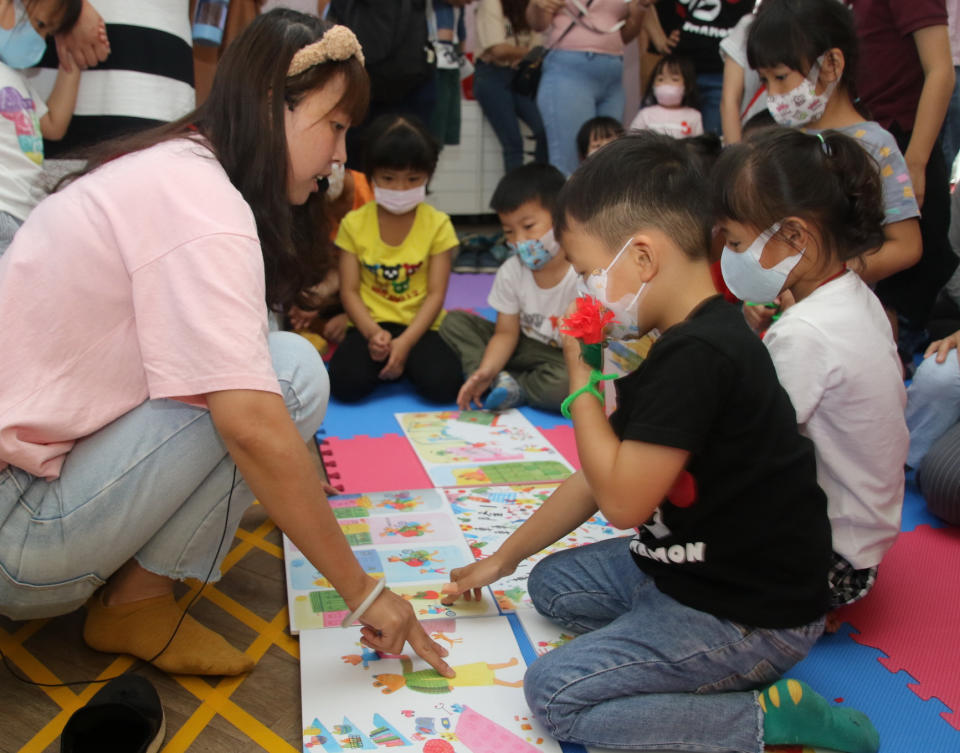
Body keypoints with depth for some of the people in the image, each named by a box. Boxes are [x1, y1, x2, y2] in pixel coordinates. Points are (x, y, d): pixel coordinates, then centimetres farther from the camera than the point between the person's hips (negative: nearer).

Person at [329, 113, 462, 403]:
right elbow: (349, 290, -1)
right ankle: (389, 364, 4)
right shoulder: (354, 223, 1)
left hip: (419, 325, 0)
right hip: (371, 325, 1)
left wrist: (405, 342, -19)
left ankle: (407, 362, 5)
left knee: (442, 384, -28)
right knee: (345, 384, -28)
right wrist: (372, 332, -20)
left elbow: (436, 294, -6)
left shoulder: (437, 224, -2)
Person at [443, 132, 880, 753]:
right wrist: (502, 559, 17)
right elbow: (601, 475, 11)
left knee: (554, 694, -11)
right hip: (694, 566, 10)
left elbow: (623, 501, -26)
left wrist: (581, 379, -15)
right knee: (553, 584, 18)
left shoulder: (696, 355, -28)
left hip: (751, 620, -10)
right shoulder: (684, 341, 5)